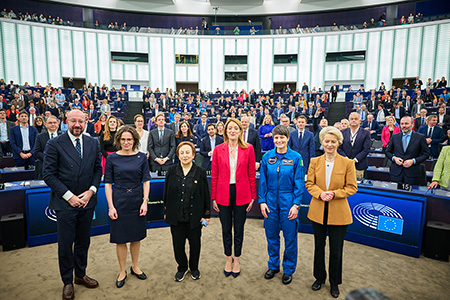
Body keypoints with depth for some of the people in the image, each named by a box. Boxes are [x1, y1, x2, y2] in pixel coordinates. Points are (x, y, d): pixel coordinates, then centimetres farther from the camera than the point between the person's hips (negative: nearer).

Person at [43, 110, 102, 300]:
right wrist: (69, 196, -14)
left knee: (83, 242, 17)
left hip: (86, 201, 4)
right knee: (65, 245, 9)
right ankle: (67, 282, 30)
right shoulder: (54, 144, -8)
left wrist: (91, 191, -7)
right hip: (65, 203, -3)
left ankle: (80, 275, 37)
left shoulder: (93, 143, 3)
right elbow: (48, 175, -9)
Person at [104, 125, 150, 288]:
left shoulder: (141, 157, -1)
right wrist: (111, 206, -8)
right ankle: (122, 271, 29)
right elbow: (108, 184, -2)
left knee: (136, 236, 14)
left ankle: (135, 267, 35)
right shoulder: (112, 158, -3)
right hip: (119, 202, -1)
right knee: (120, 238, 9)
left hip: (137, 202, 1)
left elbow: (146, 181, 1)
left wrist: (145, 201, -7)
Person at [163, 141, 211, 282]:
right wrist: (166, 212, 3)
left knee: (195, 243, 14)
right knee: (178, 244, 13)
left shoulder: (200, 172, -5)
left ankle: (194, 268, 39)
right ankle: (182, 267, 38)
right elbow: (166, 193, 3)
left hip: (194, 217, -1)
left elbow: (206, 195, -2)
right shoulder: (172, 171, -1)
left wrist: (206, 215, -3)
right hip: (176, 217, 1)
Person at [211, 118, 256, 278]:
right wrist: (214, 198, 1)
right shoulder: (218, 149, -1)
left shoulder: (248, 149, -2)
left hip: (241, 195, 0)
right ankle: (228, 259, 35)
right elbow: (214, 175, 2)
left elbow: (252, 174, 1)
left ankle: (237, 260, 33)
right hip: (223, 195, 1)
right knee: (226, 229, 13)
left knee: (239, 229, 12)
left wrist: (252, 197, 0)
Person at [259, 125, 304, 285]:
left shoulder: (296, 157, -6)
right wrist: (262, 201, -2)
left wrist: (296, 204, -10)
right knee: (271, 236, 14)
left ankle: (288, 270, 30)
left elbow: (299, 183, -4)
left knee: (290, 237, 8)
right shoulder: (267, 157, 1)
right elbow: (262, 181, 4)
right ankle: (273, 265, 36)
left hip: (288, 202, -2)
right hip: (270, 201, 2)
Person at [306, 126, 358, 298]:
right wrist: (320, 194, -16)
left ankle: (334, 282, 33)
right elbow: (309, 184, 2)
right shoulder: (315, 162, 0)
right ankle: (319, 277, 39)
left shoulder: (348, 163, -7)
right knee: (319, 246, 17)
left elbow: (352, 187, -5)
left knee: (336, 250, 10)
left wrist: (334, 193, -19)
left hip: (338, 212, -2)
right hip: (318, 211, 2)